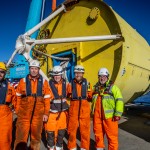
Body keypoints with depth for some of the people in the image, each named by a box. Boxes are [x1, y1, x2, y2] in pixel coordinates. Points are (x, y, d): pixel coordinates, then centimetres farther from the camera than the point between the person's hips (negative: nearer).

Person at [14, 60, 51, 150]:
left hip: (38, 114, 1)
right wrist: (17, 111, 5)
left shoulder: (44, 82, 0)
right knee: (21, 136, 0)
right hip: (24, 114, -1)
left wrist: (46, 113, 0)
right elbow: (18, 97, 6)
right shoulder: (23, 81, 0)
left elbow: (47, 99, 2)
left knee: (36, 135, 17)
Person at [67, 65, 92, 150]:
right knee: (72, 129, 13)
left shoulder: (87, 83, 0)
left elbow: (90, 97, 6)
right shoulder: (71, 83, -1)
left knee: (85, 130, 11)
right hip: (73, 110, 1)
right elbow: (67, 96, 7)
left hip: (85, 110, 0)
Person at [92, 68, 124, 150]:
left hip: (109, 115, -5)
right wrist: (92, 112, 20)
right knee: (98, 132, 16)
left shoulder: (113, 87, -5)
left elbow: (119, 100, -10)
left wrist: (118, 114, -17)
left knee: (111, 134, 2)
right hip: (97, 115, 5)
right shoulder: (96, 87, 12)